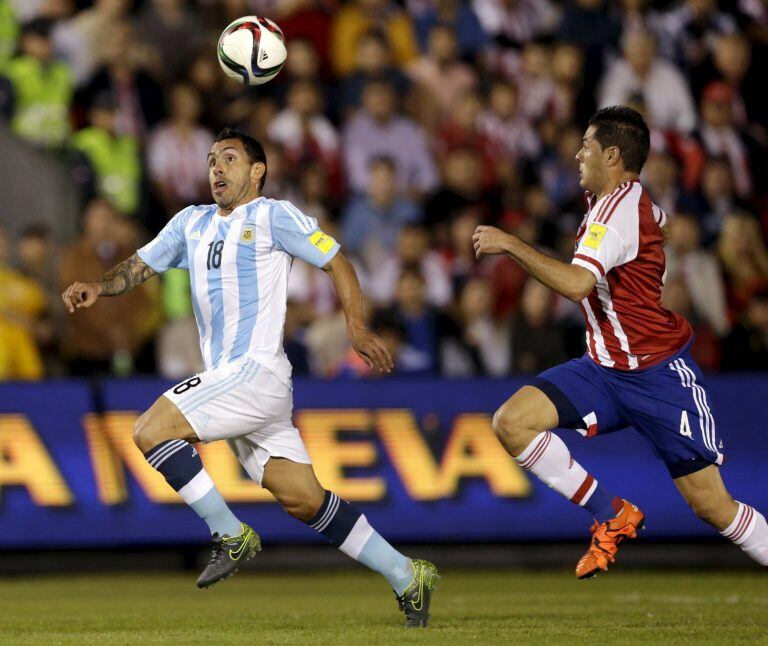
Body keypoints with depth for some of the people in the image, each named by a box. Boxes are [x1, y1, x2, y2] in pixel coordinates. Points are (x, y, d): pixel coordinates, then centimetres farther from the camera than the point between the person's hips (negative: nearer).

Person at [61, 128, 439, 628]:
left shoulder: (272, 216, -1)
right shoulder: (192, 223, 21)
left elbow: (337, 263, -1)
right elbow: (140, 266, 21)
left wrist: (357, 326, -13)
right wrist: (98, 288, 1)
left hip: (257, 369, -7)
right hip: (225, 377, 7)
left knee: (151, 431, -17)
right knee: (303, 499, 2)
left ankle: (231, 535, -10)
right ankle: (406, 577, 8)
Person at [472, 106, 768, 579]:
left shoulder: (619, 208, -18)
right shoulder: (619, 201, 10)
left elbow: (577, 283, -32)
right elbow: (661, 222, 35)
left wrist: (511, 244, -26)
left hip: (658, 374, -9)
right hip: (604, 368, 9)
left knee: (712, 505, -7)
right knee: (512, 421, -12)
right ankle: (613, 516, -5)